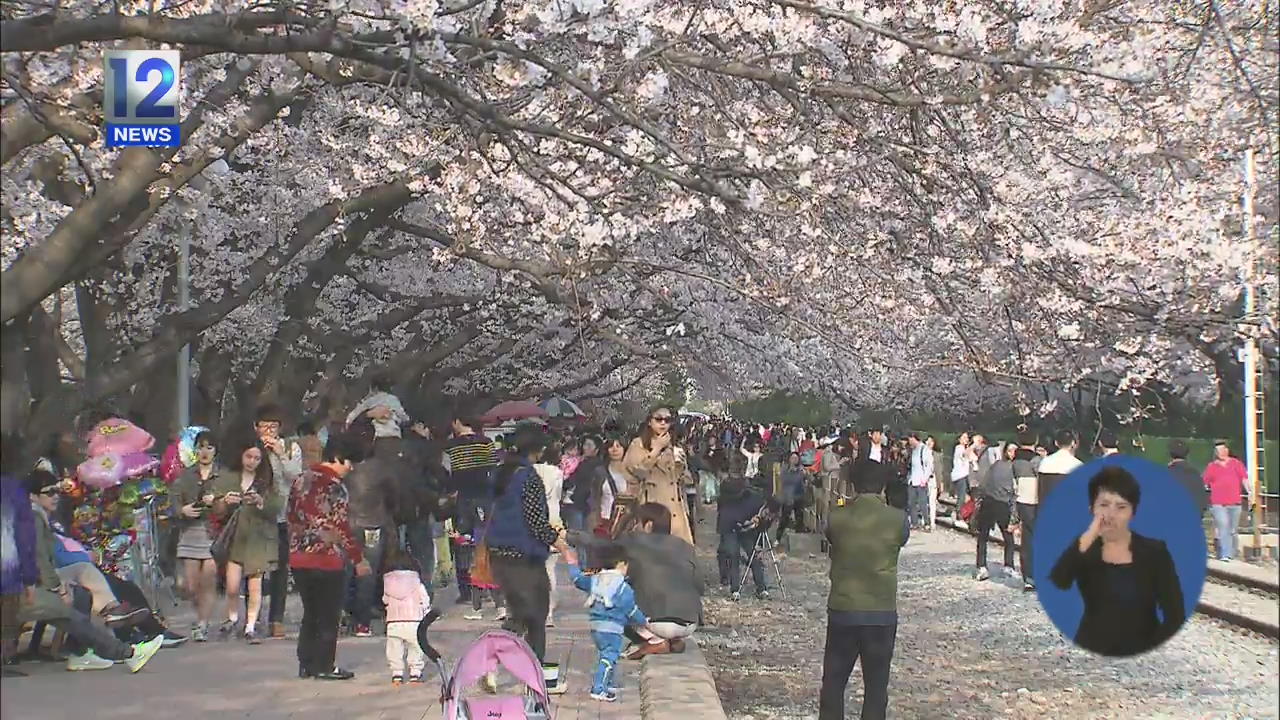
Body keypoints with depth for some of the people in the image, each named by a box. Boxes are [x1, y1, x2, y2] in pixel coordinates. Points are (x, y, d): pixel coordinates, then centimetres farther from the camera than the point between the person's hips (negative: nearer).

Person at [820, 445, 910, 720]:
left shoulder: (837, 517, -8)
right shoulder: (898, 519, -8)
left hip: (842, 610, 0)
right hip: (882, 612, 0)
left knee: (834, 681, 14)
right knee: (876, 685, 11)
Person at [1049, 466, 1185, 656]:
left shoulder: (1154, 551, 1)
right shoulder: (1083, 550, 3)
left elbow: (1175, 616, -1)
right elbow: (1051, 590, -15)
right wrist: (1087, 539, -16)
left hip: (1141, 653, -1)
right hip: (1091, 651, 1)